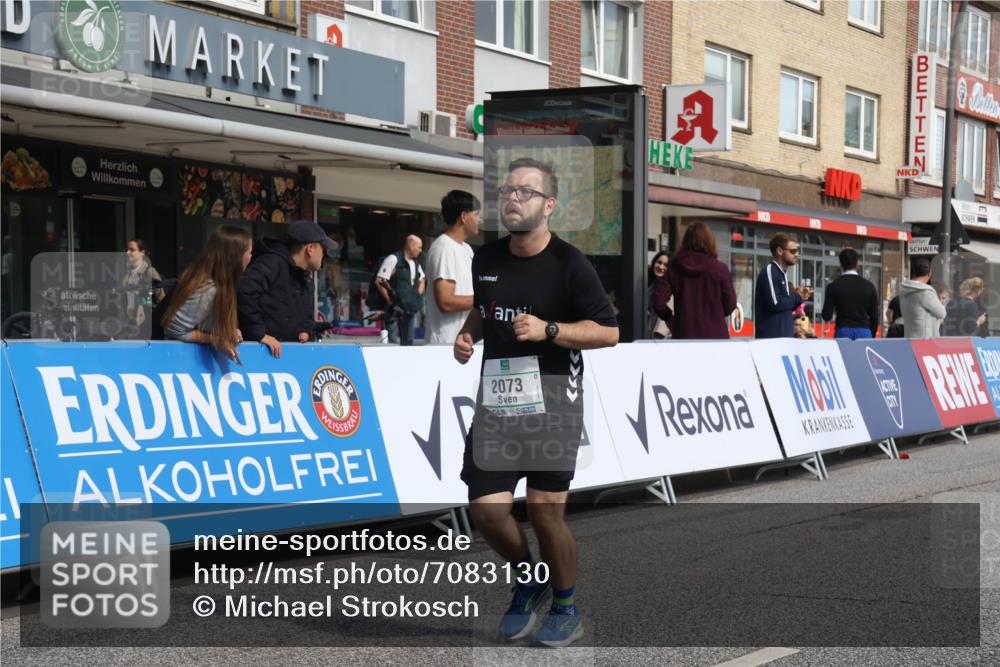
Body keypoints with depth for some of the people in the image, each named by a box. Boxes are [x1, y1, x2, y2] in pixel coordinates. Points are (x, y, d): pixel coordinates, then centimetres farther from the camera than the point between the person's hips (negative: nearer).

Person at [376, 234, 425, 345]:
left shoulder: (416, 264, 12)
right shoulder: (393, 259, -11)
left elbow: (422, 280, 29)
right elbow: (379, 281, -15)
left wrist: (418, 297, 14)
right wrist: (390, 301, -13)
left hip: (410, 310, 7)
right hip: (395, 310, -7)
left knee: (408, 342, 11)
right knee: (393, 343, -8)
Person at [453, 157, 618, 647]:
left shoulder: (569, 265, -8)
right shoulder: (486, 259, 9)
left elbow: (608, 332, -8)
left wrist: (548, 330, -20)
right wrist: (467, 335, 8)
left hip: (551, 401, -5)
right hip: (496, 398, 5)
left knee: (545, 510, -5)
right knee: (485, 507, -2)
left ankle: (565, 609, 19)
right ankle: (528, 578, 28)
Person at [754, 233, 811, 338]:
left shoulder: (781, 274, 17)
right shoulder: (769, 271, -10)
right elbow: (775, 303, -21)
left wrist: (798, 297, 2)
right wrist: (797, 297, -6)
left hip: (783, 336, 9)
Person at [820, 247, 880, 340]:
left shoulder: (833, 286, -2)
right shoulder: (869, 286, 4)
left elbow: (827, 316, -3)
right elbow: (874, 316, 5)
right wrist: (871, 337, 15)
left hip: (843, 333, -1)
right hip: (864, 333, 1)